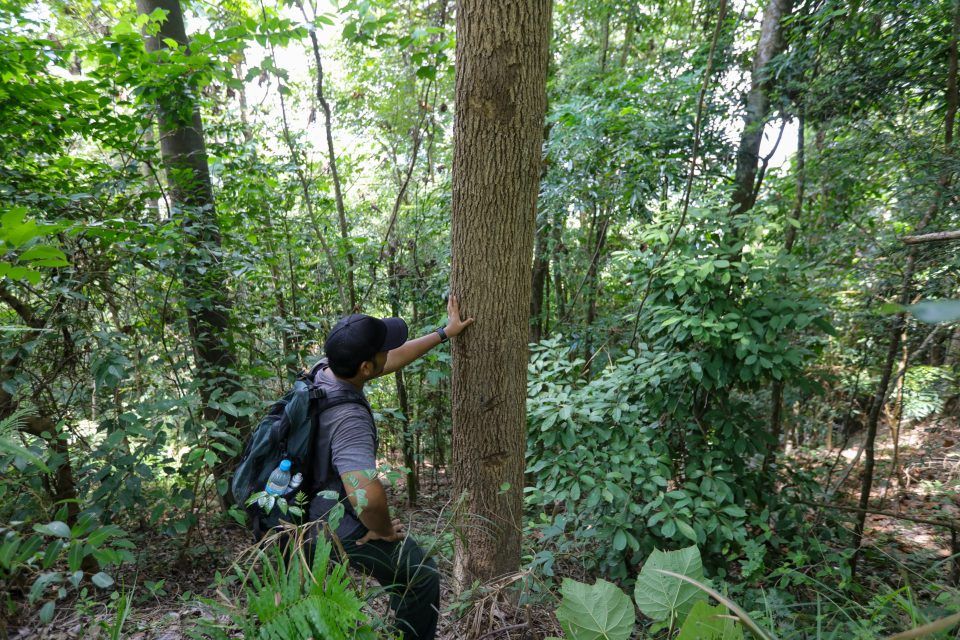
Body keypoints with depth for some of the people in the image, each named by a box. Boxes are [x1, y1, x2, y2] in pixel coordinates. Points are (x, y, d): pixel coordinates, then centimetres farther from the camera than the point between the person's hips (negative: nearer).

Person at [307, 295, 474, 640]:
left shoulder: (324, 368, -9)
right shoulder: (348, 419, -35)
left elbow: (392, 360, 3)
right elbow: (366, 496, -46)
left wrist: (444, 333, 7)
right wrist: (384, 530, -24)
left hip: (306, 510, 9)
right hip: (339, 526, -9)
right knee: (422, 579, 10)